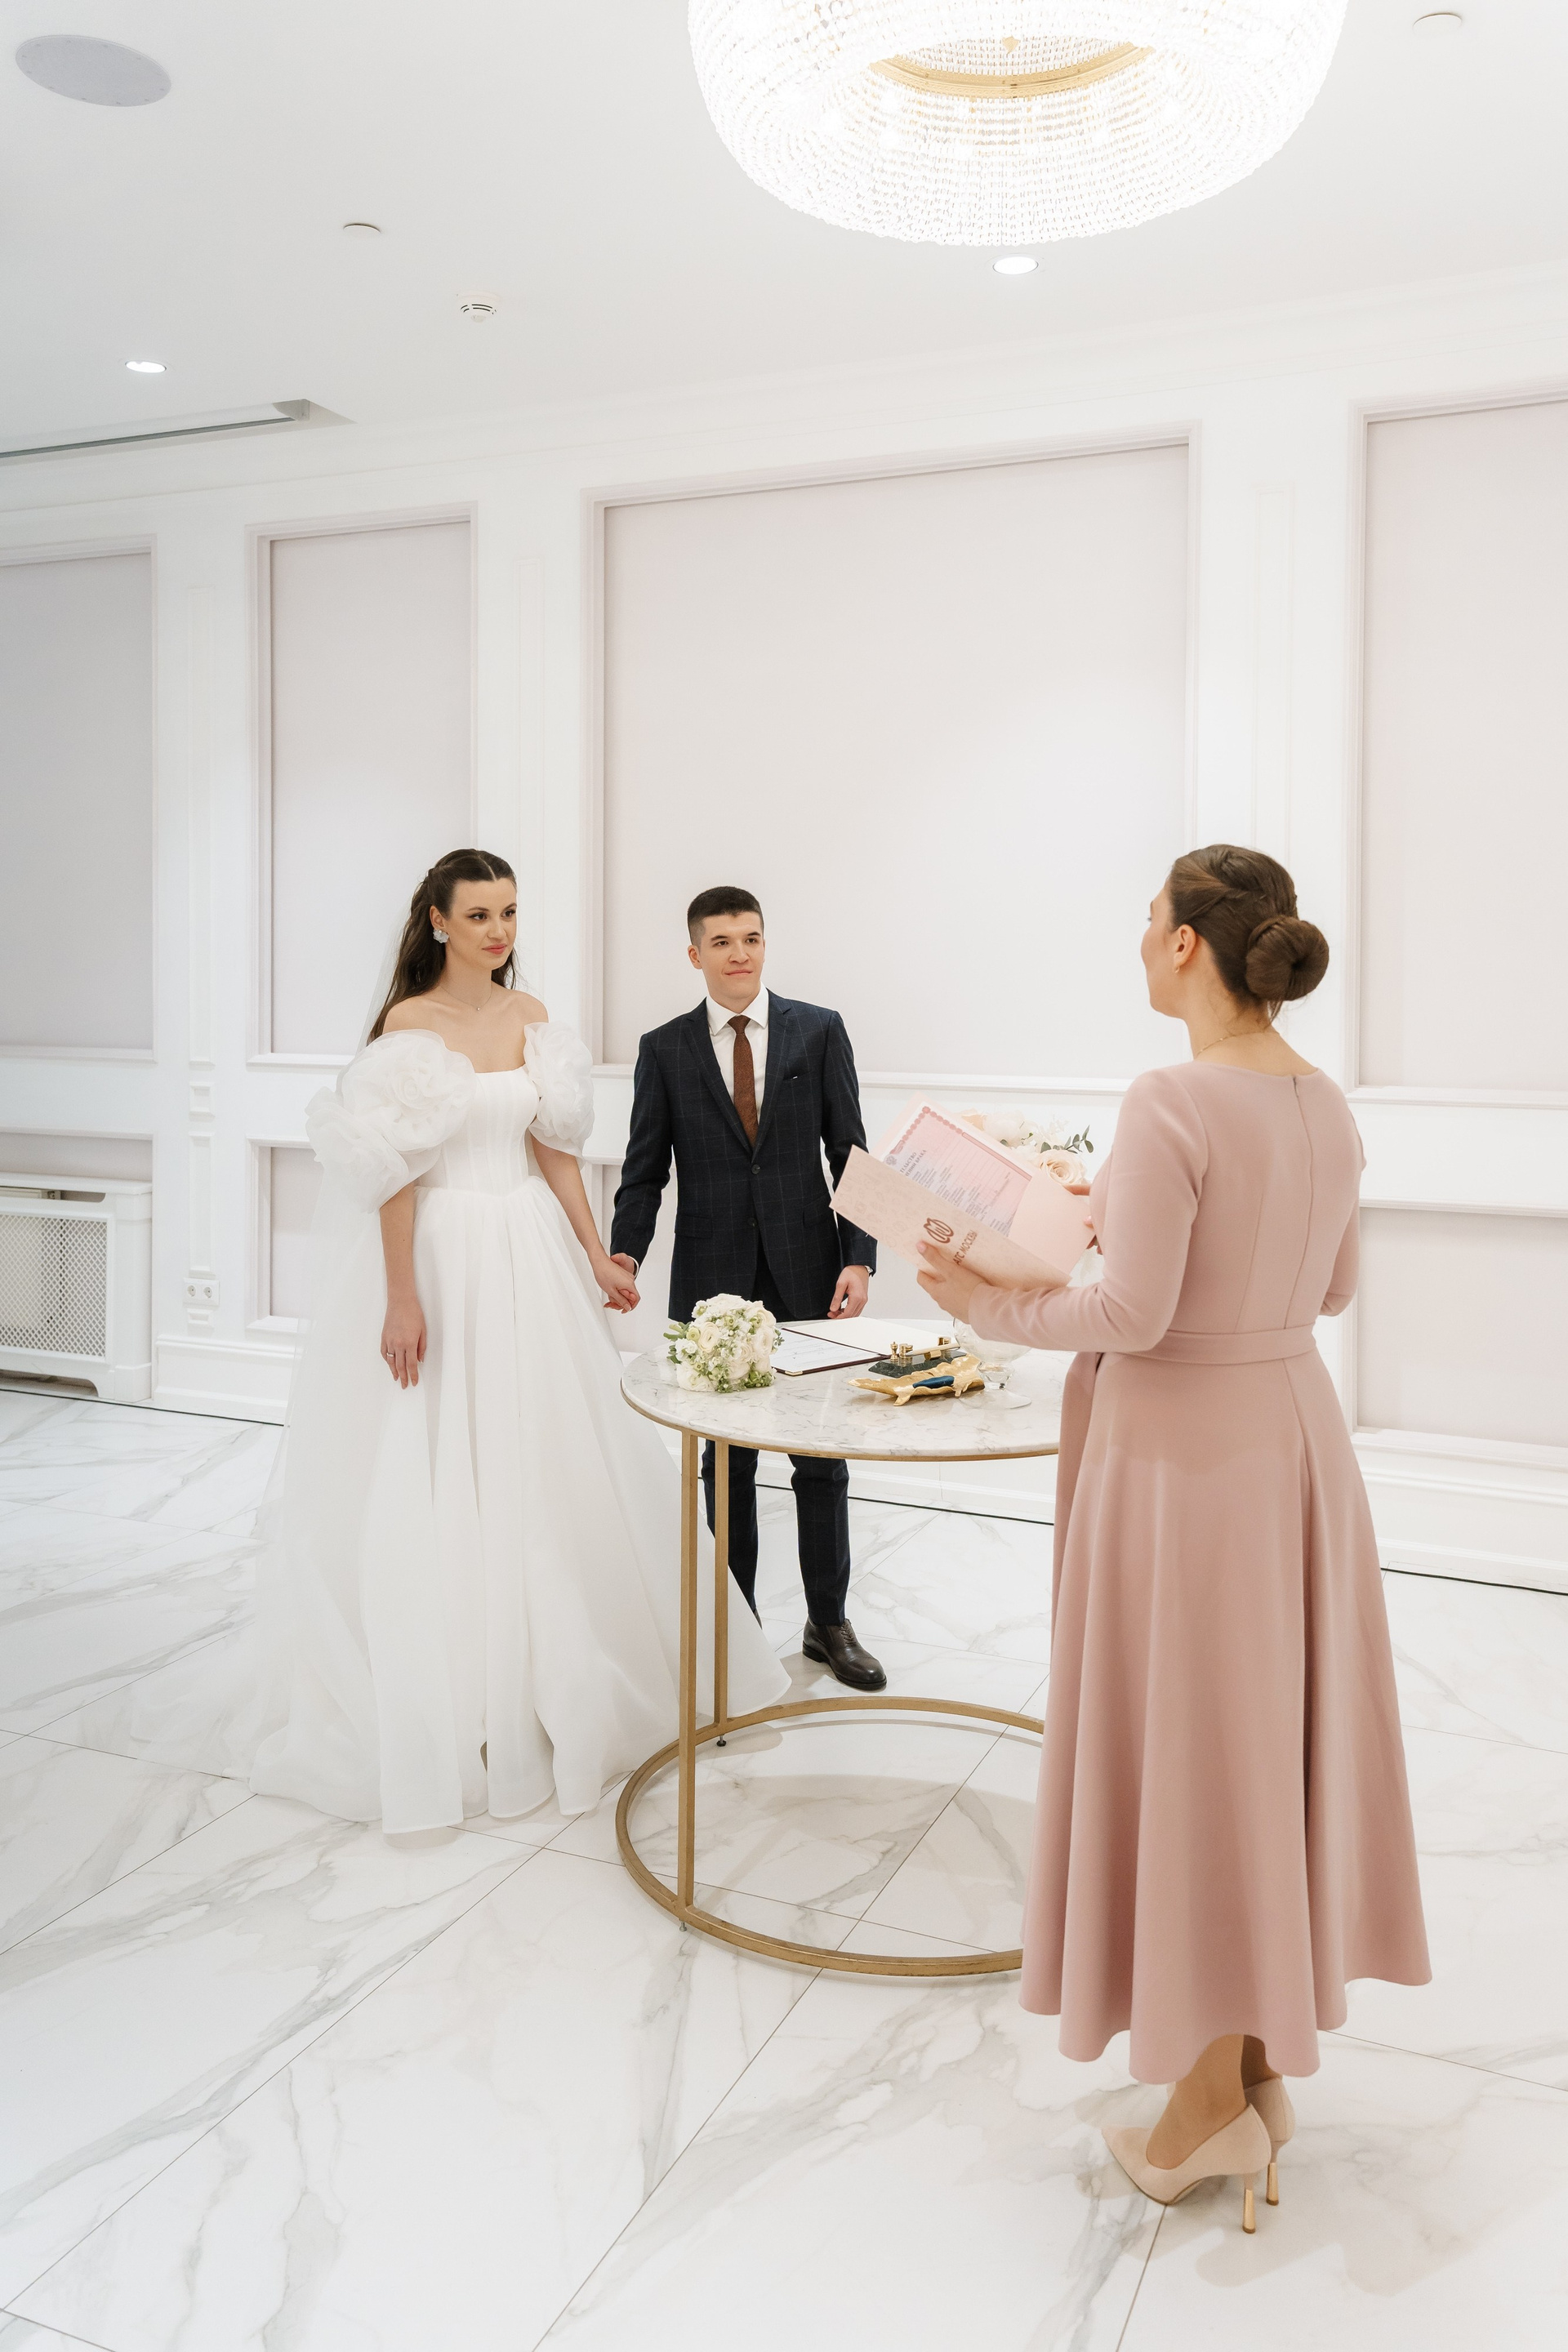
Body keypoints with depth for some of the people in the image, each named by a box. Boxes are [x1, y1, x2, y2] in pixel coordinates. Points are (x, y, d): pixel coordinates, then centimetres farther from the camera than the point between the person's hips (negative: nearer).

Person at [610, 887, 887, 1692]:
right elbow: (645, 1170, 3)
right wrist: (624, 1254, -14)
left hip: (808, 1276, 0)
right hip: (712, 1280, 0)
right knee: (727, 1463, 9)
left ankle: (829, 1623, 23)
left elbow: (850, 1153, 1)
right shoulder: (664, 1049, 4)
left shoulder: (819, 1030, 3)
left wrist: (859, 1258, -8)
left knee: (822, 1459, 7)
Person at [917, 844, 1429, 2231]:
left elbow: (1133, 1315, -23)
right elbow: (1332, 1289, 13)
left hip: (1183, 1450, -8)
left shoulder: (1172, 1105, -21)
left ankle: (1212, 2099, 21)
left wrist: (989, 1304, -9)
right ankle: (1266, 2051, 34)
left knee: (1182, 1749, 6)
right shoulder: (1327, 1106, 4)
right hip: (1297, 1429, 8)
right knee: (1269, 1731, 18)